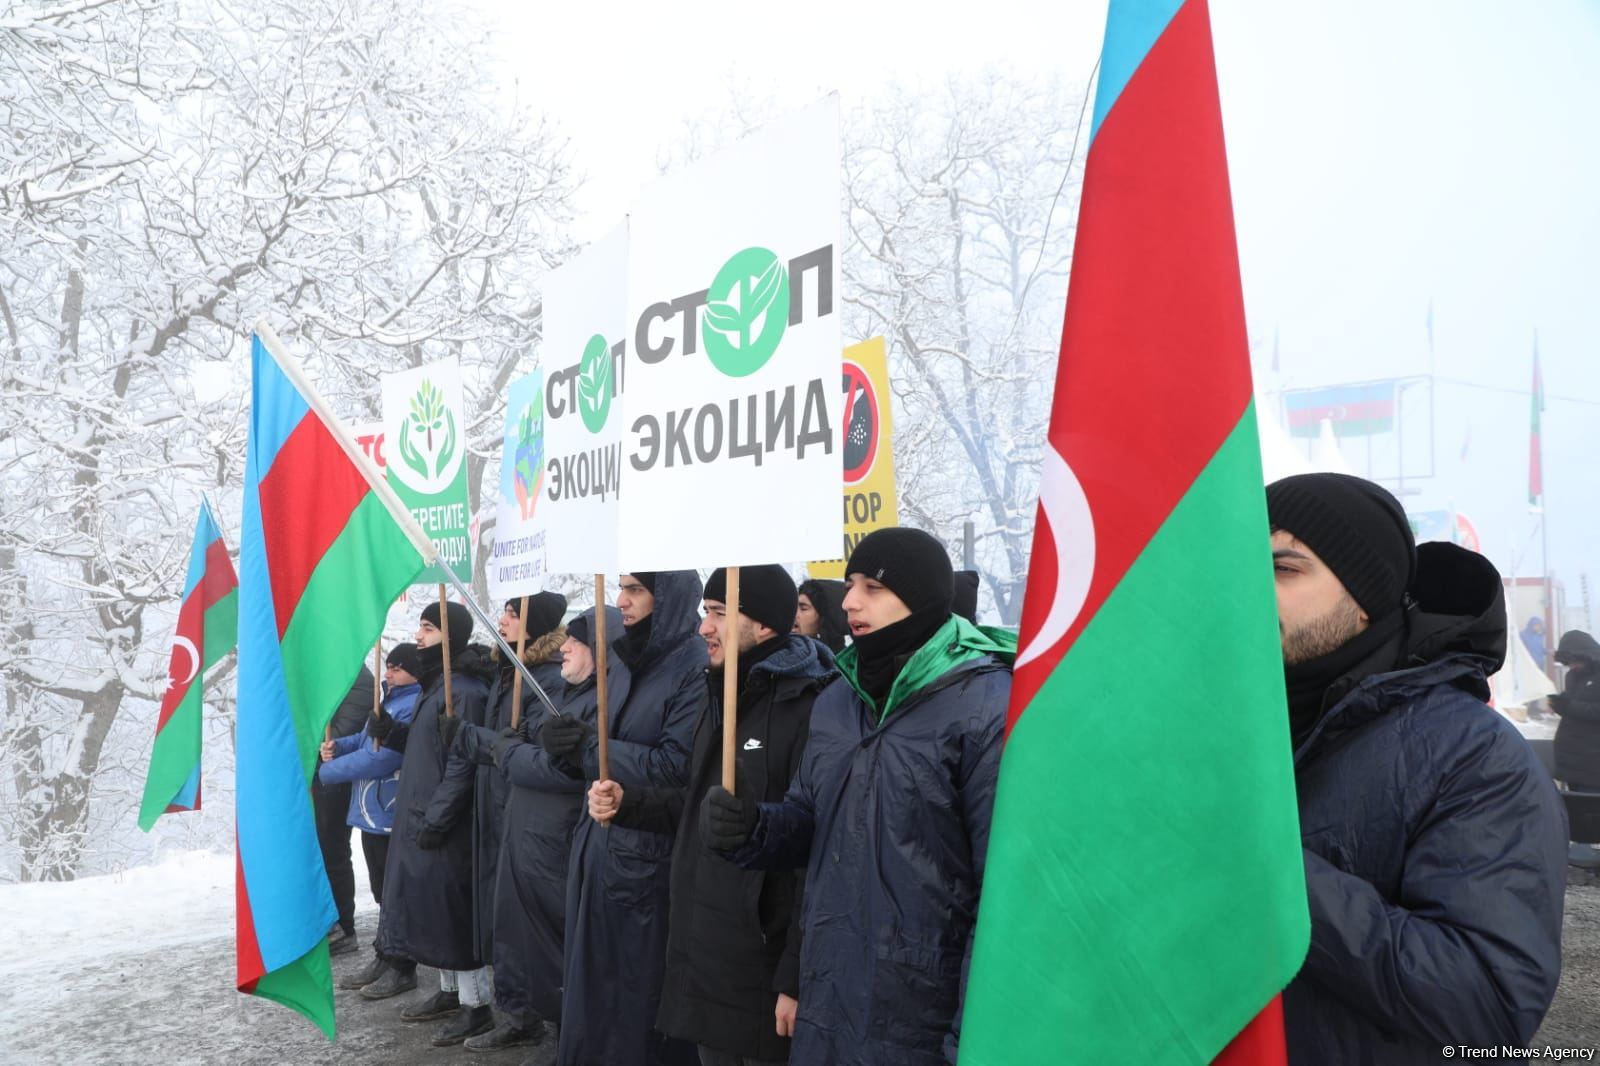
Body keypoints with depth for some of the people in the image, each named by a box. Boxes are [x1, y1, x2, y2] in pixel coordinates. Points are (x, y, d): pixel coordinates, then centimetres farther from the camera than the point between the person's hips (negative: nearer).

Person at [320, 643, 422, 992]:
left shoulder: (414, 706, -21)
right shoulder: (390, 699, 12)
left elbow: (380, 757, -25)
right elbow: (367, 739, 21)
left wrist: (325, 771, -15)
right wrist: (337, 746, -2)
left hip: (391, 815, -10)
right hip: (372, 811, 10)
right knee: (382, 888, 20)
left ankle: (391, 959, 12)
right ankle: (389, 957, 32)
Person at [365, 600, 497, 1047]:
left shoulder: (464, 691, -18)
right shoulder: (434, 684, 12)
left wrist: (435, 819, -21)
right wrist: (389, 731, 4)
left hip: (445, 826, -10)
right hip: (420, 817, 10)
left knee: (454, 909, -2)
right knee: (431, 906, 16)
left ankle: (477, 1006, 8)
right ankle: (450, 991, 28)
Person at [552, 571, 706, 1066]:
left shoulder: (697, 667, -14)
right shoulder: (628, 665, 12)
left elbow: (676, 766, -22)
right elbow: (603, 755, 13)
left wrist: (588, 747, -16)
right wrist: (569, 744, -8)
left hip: (650, 859, -8)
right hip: (600, 845, 8)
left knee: (641, 995, 4)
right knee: (593, 985, 15)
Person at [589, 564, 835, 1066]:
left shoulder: (809, 708, -19)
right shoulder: (723, 695, 11)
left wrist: (796, 978, -20)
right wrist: (627, 803, 5)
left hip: (763, 961, -8)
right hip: (702, 948, 8)